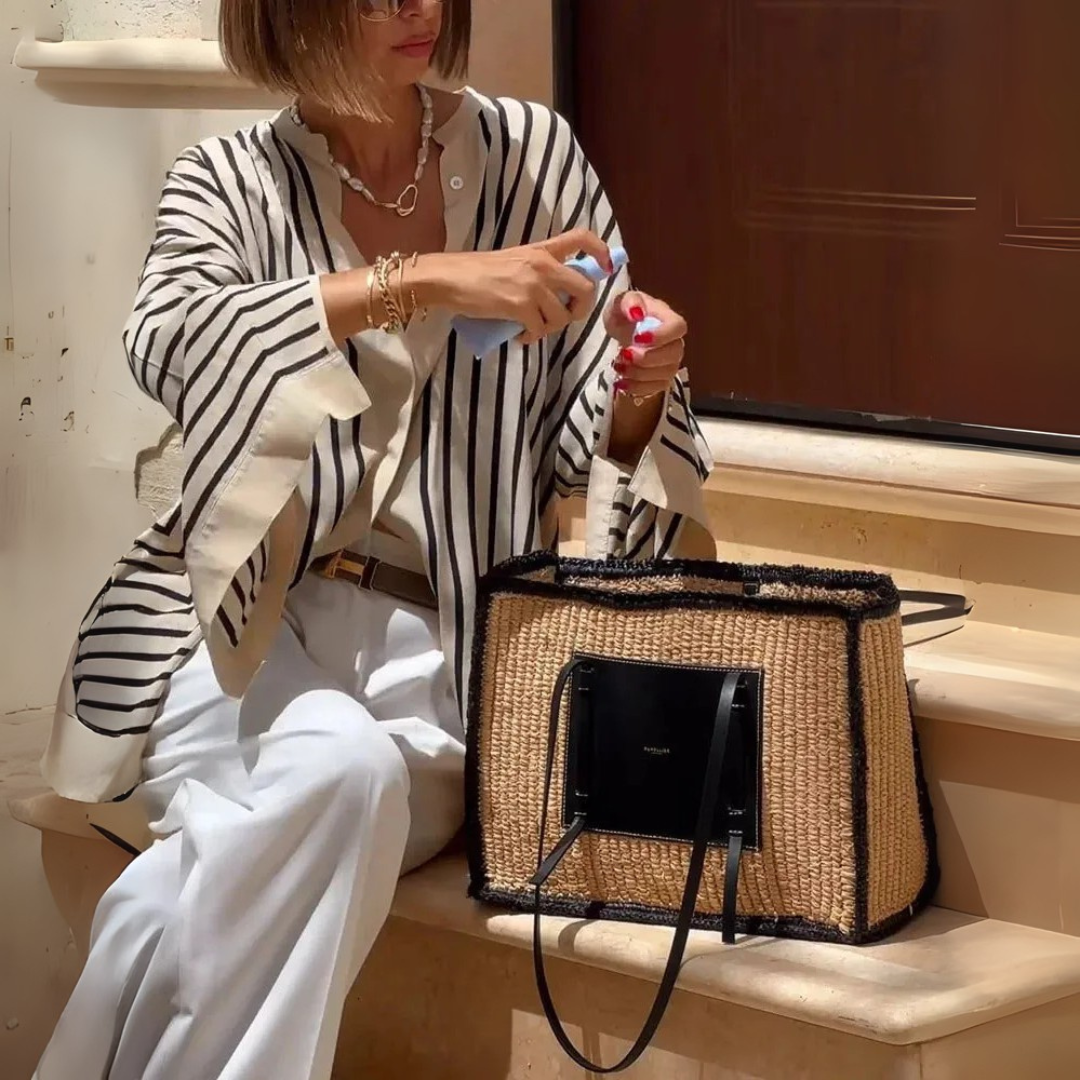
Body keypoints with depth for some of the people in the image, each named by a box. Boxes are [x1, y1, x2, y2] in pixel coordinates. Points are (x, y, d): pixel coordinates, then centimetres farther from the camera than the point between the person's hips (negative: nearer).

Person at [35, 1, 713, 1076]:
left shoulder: (532, 154, 6)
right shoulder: (230, 183, 3)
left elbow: (578, 452, 8)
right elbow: (170, 343, -21)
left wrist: (636, 394, -15)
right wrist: (420, 283, -29)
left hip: (434, 647, 1)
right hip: (241, 618, -1)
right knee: (335, 765, -34)